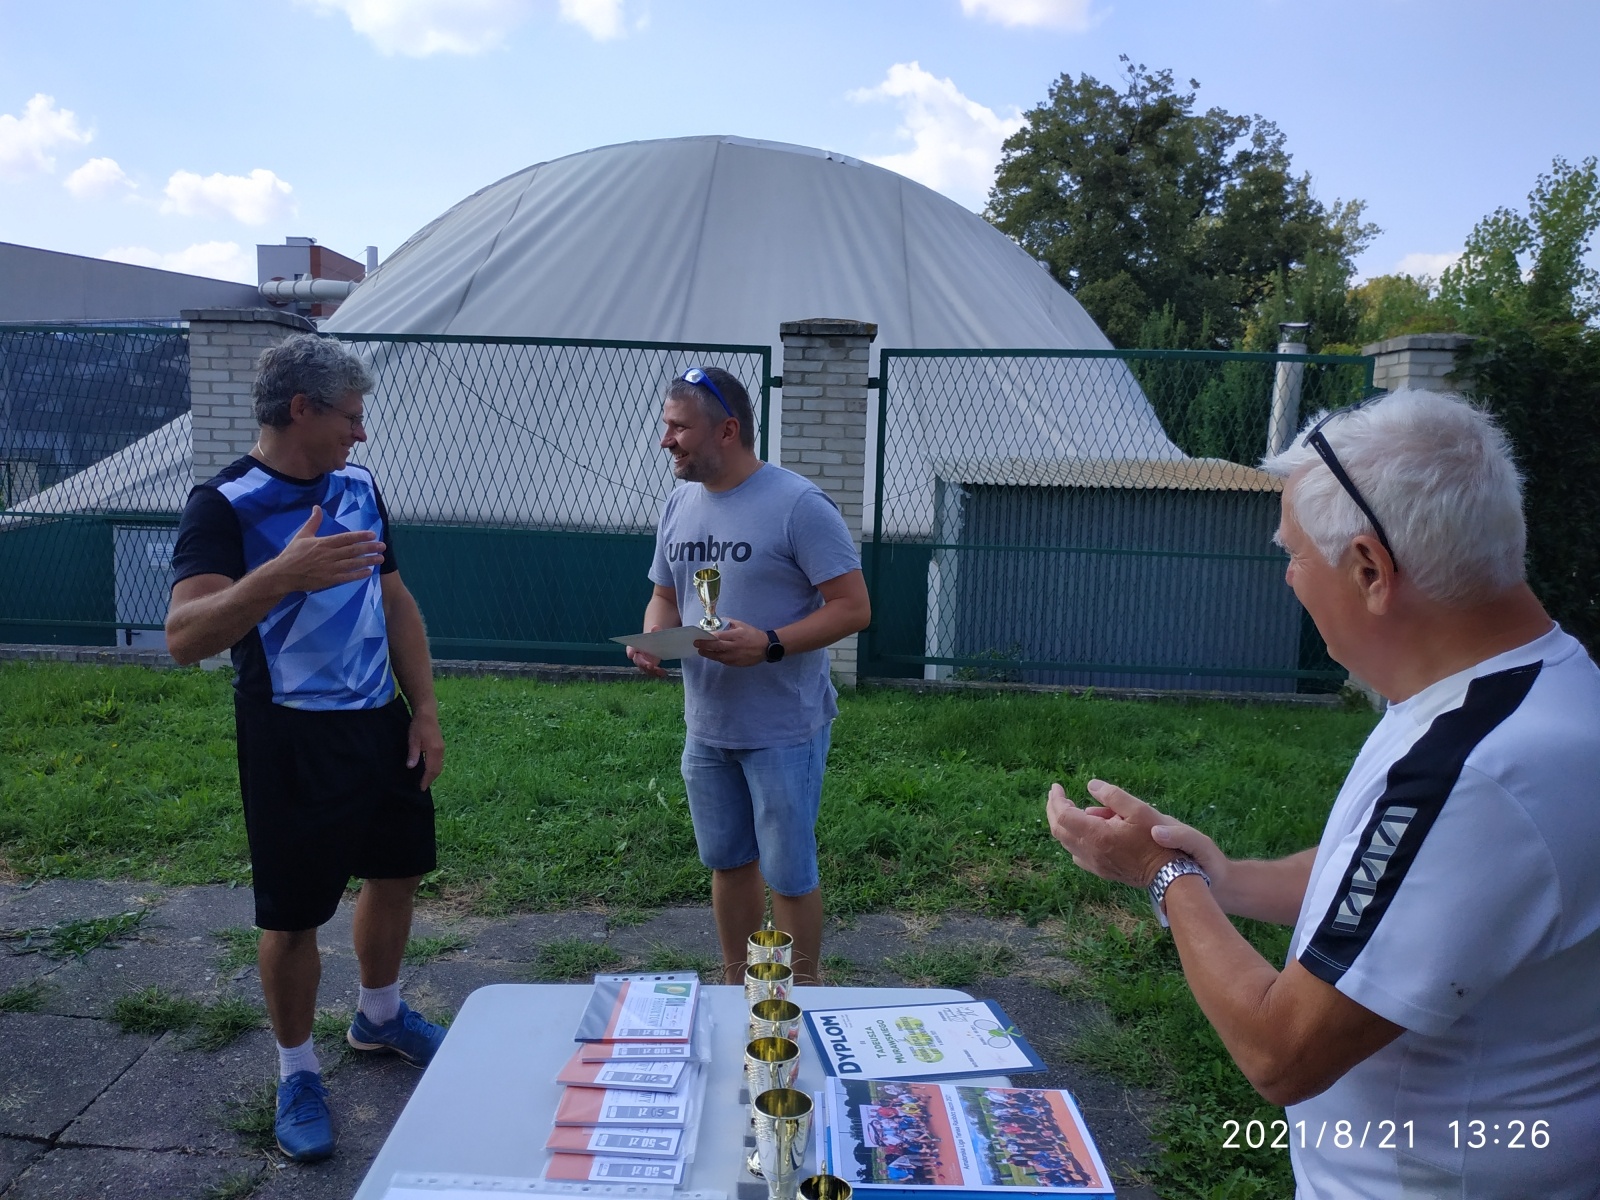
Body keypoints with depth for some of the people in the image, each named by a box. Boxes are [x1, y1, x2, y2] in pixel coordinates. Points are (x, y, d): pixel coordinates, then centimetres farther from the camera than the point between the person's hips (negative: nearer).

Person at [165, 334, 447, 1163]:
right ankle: (297, 1073, 28)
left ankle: (380, 1016, 43)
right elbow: (184, 637, -27)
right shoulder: (225, 504, -15)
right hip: (292, 737, -6)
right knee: (293, 915, 5)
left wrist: (425, 711, 7)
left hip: (380, 721, 7)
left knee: (396, 871, 18)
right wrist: (284, 574, -43)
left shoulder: (358, 488, 6)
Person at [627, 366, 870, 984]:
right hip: (706, 725, 7)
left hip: (784, 730, -6)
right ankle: (735, 986, 37)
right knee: (727, 862, 19)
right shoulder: (679, 504, 7)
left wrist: (769, 645, -27)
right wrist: (650, 639, -6)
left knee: (787, 873, 5)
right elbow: (665, 597, 17)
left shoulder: (799, 505, -15)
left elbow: (853, 606, -16)